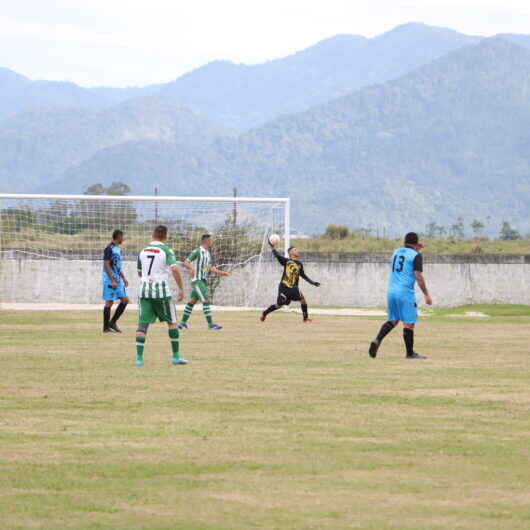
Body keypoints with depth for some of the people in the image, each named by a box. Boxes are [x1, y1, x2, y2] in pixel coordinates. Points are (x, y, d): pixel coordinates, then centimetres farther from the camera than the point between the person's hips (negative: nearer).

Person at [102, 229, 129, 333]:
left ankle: (112, 322, 13)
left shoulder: (118, 249, 15)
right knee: (109, 302, -5)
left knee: (125, 300, 5)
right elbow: (106, 265, -19)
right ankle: (106, 327, 2)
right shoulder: (109, 249, -13)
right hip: (110, 279, -9)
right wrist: (112, 281, -22)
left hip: (118, 280, 9)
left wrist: (123, 278, 19)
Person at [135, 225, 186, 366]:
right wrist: (181, 289, -13)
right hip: (161, 291, -4)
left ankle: (139, 357, -7)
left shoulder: (143, 251, 9)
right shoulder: (166, 251, -6)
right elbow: (175, 269, -19)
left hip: (144, 290, 4)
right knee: (172, 322, 11)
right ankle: (176, 356, 12)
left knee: (143, 323, 3)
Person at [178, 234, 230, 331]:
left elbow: (211, 268, 22)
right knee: (206, 300, -15)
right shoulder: (197, 252, -10)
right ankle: (210, 324, -16)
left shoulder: (208, 254, 17)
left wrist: (223, 273, 16)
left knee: (192, 301, 12)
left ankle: (183, 323, 19)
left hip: (204, 281, 9)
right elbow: (185, 262, -14)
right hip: (197, 280, -9)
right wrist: (191, 268, -33)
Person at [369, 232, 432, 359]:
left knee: (393, 320, 15)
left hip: (391, 291, 6)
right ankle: (410, 352, 3)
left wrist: (416, 250, 37)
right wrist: (426, 295, -11)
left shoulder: (396, 252, 15)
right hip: (405, 292, -6)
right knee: (409, 322, 0)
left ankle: (377, 340, -6)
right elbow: (418, 276, -13)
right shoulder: (416, 255, -4)